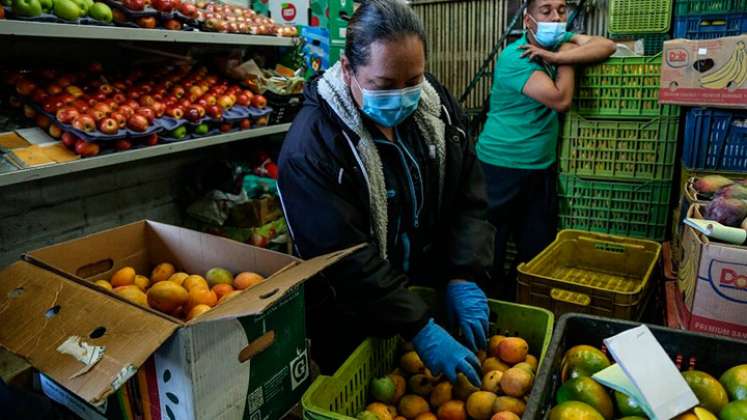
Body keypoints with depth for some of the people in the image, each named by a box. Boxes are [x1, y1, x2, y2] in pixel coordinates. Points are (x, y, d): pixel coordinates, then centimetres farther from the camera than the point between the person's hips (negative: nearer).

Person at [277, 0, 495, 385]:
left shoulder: (435, 104, -7)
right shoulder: (311, 145, -25)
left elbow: (469, 198, -4)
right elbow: (346, 258, -26)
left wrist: (464, 277, -15)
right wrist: (420, 329, -28)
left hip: (432, 296, 6)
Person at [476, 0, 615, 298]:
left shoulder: (560, 41, 6)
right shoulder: (515, 57, -17)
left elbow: (606, 47, -8)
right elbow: (561, 100, -22)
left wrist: (557, 56, -18)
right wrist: (567, 58, -8)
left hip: (542, 166, 7)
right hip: (501, 166, -7)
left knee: (537, 246, 15)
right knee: (490, 243, 6)